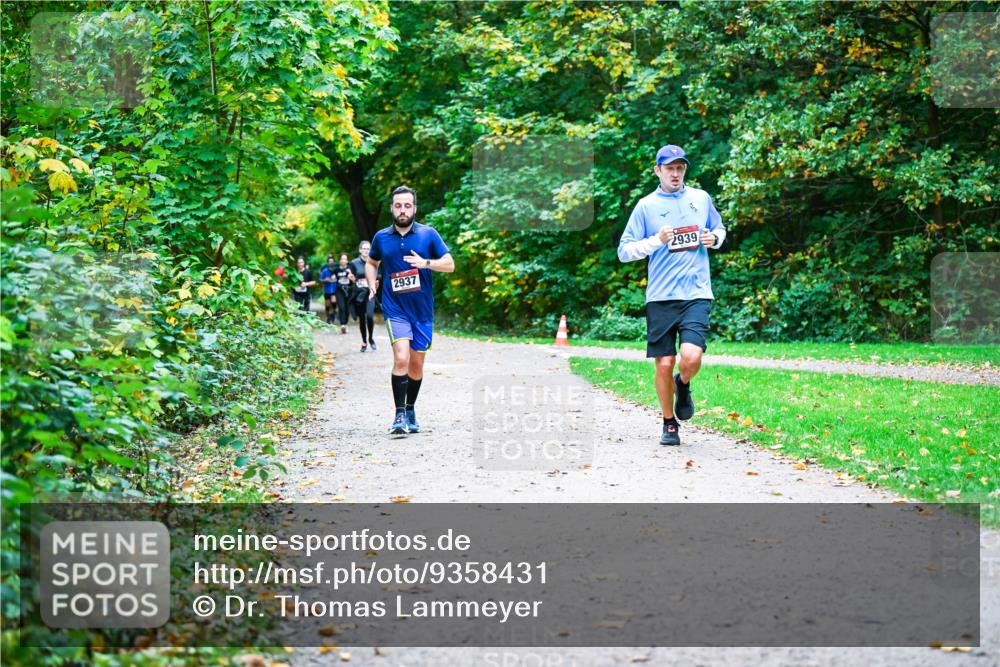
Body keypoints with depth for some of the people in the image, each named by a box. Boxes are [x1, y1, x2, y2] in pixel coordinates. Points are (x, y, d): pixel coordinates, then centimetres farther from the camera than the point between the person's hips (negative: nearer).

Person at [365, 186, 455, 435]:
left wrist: (426, 263, -18)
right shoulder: (381, 237, 5)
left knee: (416, 365, 10)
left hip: (422, 311, 1)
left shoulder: (428, 234, 0)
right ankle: (399, 415, -15)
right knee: (401, 359, -20)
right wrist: (371, 284, 4)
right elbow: (371, 263, 23)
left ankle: (410, 410, 29)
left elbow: (450, 265, -1)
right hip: (395, 309, -1)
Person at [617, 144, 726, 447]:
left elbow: (719, 229, 27)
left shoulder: (701, 198, 11)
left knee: (691, 357, -18)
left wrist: (714, 238, 3)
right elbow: (624, 251, 2)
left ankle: (684, 385, 18)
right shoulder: (646, 206, 3)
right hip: (660, 297, -1)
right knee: (664, 364, 0)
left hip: (696, 295, 1)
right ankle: (669, 423, 21)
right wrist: (656, 240, -13)